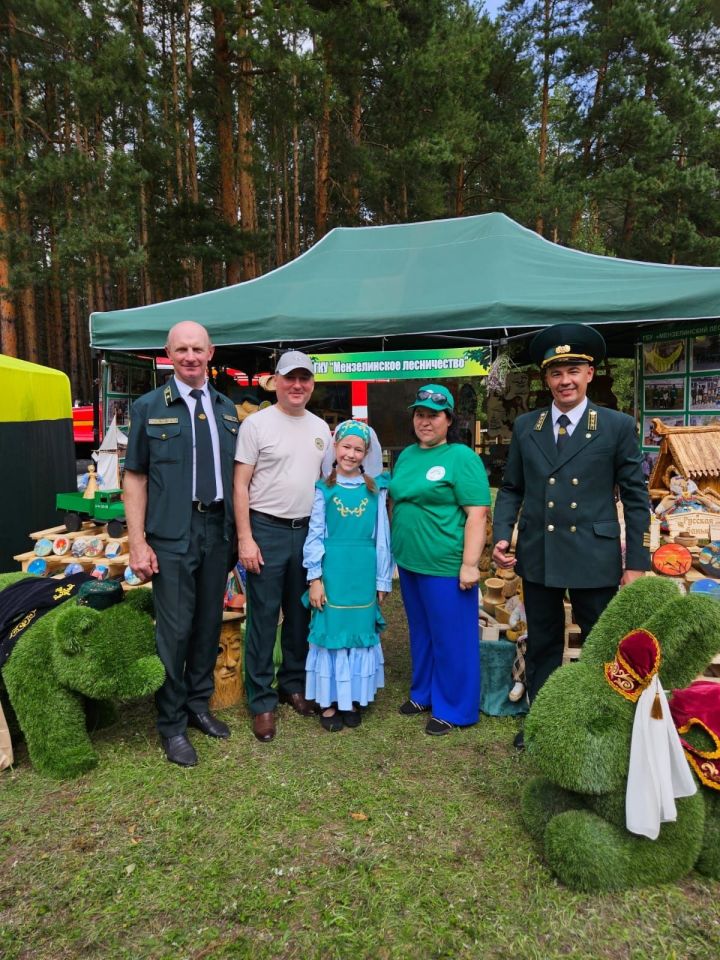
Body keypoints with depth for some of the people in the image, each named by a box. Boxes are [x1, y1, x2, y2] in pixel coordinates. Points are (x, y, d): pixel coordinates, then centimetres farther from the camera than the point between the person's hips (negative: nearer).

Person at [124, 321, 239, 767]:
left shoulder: (226, 409, 10)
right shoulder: (148, 407, -1)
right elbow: (135, 478, -3)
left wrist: (239, 530, 8)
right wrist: (138, 542, -9)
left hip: (218, 529, 4)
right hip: (172, 534, -4)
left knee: (210, 623, 13)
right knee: (175, 630, 1)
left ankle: (199, 704, 32)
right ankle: (172, 724, 19)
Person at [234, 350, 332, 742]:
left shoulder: (321, 428, 10)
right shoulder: (257, 423, -6)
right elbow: (241, 485, -8)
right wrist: (245, 539, -13)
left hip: (307, 531, 5)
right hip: (267, 531, -5)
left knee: (301, 615, 15)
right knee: (263, 617, 3)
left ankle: (293, 684, 33)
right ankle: (262, 701, 17)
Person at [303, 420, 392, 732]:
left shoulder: (376, 489, 3)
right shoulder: (323, 489, 0)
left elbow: (382, 536, 5)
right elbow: (315, 535, 0)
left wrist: (383, 580, 4)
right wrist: (315, 578, -5)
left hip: (364, 574, 2)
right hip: (332, 571, -1)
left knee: (361, 633, 10)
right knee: (330, 632, 6)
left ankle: (352, 698, 27)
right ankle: (328, 701, 21)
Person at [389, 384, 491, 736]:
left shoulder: (462, 458, -11)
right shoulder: (406, 455, 11)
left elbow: (477, 513, -16)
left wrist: (469, 564, -20)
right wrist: (395, 548, 16)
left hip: (446, 566, -7)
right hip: (409, 562, 7)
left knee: (451, 638, 7)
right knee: (421, 634, 20)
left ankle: (453, 709, 23)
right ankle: (423, 693, 37)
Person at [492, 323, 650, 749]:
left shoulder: (618, 426, -3)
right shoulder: (525, 426, 6)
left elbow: (636, 498, -3)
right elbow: (512, 488, 9)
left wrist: (637, 562, -5)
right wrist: (502, 535, -5)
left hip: (594, 558, -3)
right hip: (538, 555, 3)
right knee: (542, 645, 17)